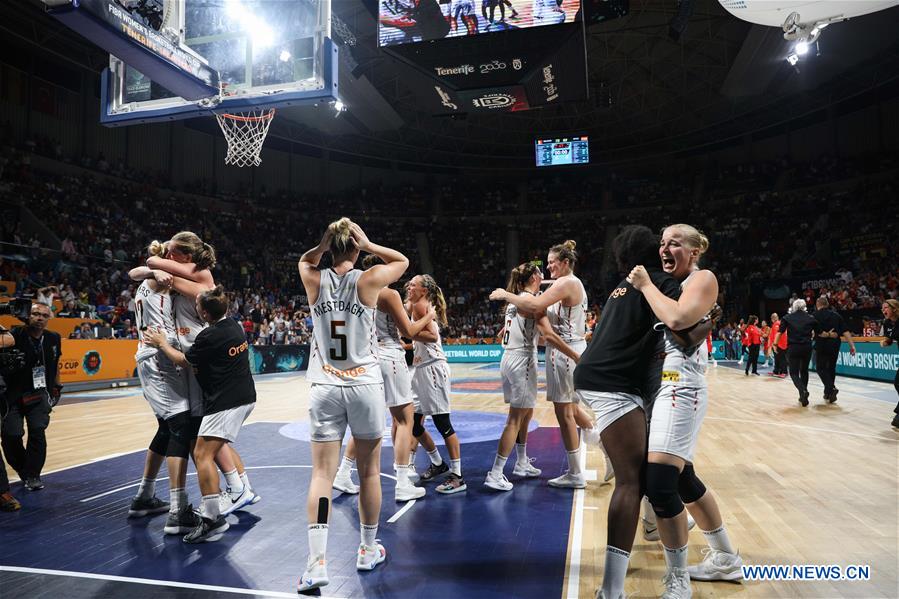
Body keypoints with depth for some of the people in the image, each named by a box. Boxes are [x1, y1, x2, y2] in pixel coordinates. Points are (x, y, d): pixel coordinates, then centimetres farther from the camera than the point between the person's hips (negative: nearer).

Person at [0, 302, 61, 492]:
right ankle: (23, 469, 22)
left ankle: (32, 475, 6)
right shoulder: (16, 335, -12)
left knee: (37, 430, -10)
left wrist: (56, 387, 19)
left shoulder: (53, 338, 2)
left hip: (39, 394, 2)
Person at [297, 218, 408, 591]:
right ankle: (368, 551, 28)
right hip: (365, 386, -1)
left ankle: (317, 563, -2)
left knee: (321, 475, 4)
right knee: (369, 472, 13)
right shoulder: (368, 280, -7)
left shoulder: (315, 280, 0)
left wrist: (324, 244, 9)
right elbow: (402, 261, 13)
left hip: (325, 389, 2)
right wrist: (367, 246, 2)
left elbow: (305, 260, 25)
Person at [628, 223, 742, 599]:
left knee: (660, 483, -14)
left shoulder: (703, 278, -4)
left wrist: (645, 285, -11)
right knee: (683, 480, 17)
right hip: (662, 385, 9)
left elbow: (677, 318, -23)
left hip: (681, 386, -9)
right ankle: (726, 559, 36)